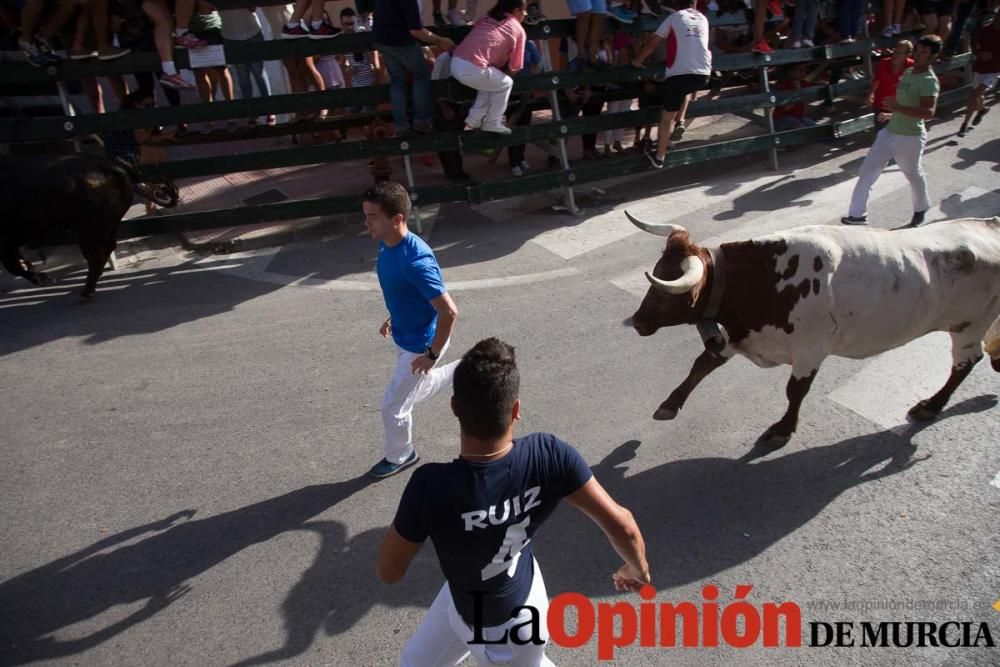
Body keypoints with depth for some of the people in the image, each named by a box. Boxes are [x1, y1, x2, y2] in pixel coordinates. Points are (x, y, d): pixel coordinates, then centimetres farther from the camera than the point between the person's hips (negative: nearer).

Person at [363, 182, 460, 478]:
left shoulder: (416, 261, -36)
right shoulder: (386, 244, -8)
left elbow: (449, 312, -32)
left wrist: (432, 354, -23)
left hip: (422, 344, -9)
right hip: (404, 336, 9)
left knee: (393, 406, 8)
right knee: (419, 390, 30)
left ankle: (399, 456, 36)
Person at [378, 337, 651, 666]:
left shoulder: (431, 487, -39)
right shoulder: (549, 455, -30)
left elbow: (389, 572, -22)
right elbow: (623, 526, -19)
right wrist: (639, 570, 2)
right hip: (524, 597, 4)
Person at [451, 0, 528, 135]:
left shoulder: (486, 18, 26)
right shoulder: (518, 30, 10)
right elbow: (515, 67, 9)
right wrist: (506, 71, 30)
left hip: (455, 63, 7)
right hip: (472, 69, -7)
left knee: (490, 81, 29)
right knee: (506, 84, 16)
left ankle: (473, 121, 28)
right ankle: (492, 123, 21)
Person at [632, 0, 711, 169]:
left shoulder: (674, 17, 11)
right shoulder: (703, 19, 22)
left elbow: (653, 42, 8)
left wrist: (638, 60, 21)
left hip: (679, 73, -4)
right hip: (703, 74, 4)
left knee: (667, 117, 6)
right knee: (685, 90, 39)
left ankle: (659, 157, 11)